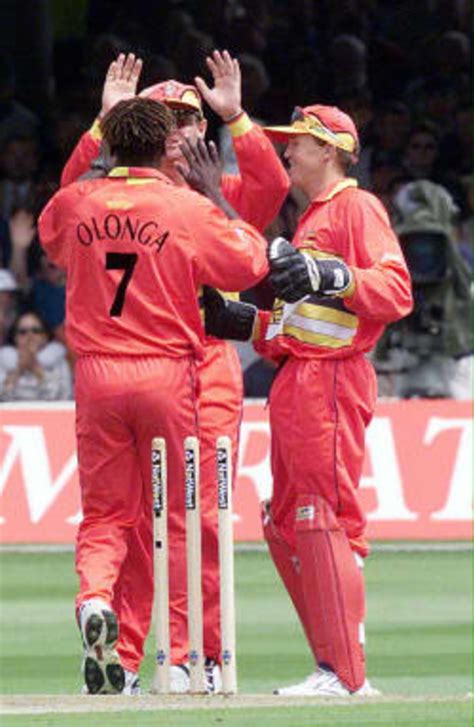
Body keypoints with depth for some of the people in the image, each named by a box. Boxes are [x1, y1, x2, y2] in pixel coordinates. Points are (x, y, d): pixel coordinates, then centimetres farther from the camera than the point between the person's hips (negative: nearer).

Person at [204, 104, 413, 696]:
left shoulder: (356, 207, -5)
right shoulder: (311, 219, 26)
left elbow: (395, 290, -19)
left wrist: (332, 276, -31)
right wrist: (245, 323, 18)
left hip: (331, 380, -11)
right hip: (294, 380, 11)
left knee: (325, 519, -14)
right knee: (286, 525, 10)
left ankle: (346, 674, -15)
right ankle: (334, 664, 12)